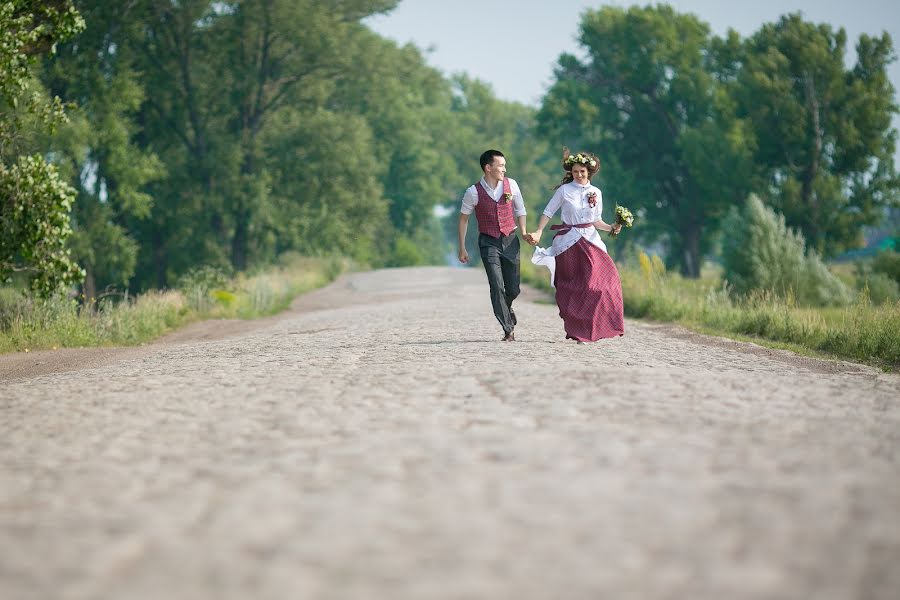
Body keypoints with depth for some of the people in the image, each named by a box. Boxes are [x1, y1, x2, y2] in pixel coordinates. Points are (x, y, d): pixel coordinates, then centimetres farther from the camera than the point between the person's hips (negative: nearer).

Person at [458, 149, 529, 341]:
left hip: (510, 239, 3)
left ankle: (506, 307, 39)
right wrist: (462, 248, 4)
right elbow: (463, 218, 3)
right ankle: (508, 330, -8)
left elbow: (520, 209, 13)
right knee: (497, 286, -13)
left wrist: (524, 232, 1)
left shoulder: (511, 185, -2)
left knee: (513, 289, 4)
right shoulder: (474, 192, -9)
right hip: (488, 242, -3)